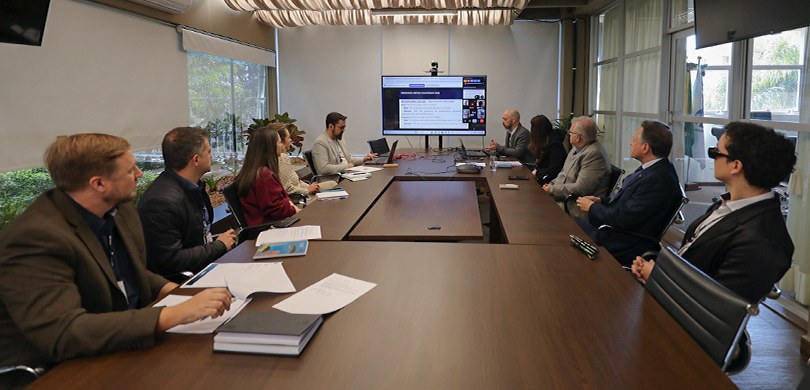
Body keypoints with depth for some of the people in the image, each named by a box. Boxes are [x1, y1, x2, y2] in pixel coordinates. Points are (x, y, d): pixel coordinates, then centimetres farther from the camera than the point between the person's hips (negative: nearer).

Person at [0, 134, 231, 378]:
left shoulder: (120, 210, 0)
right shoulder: (36, 238, -23)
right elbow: (62, 333, -32)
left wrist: (175, 293, -5)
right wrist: (174, 315, -35)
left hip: (124, 349, 7)